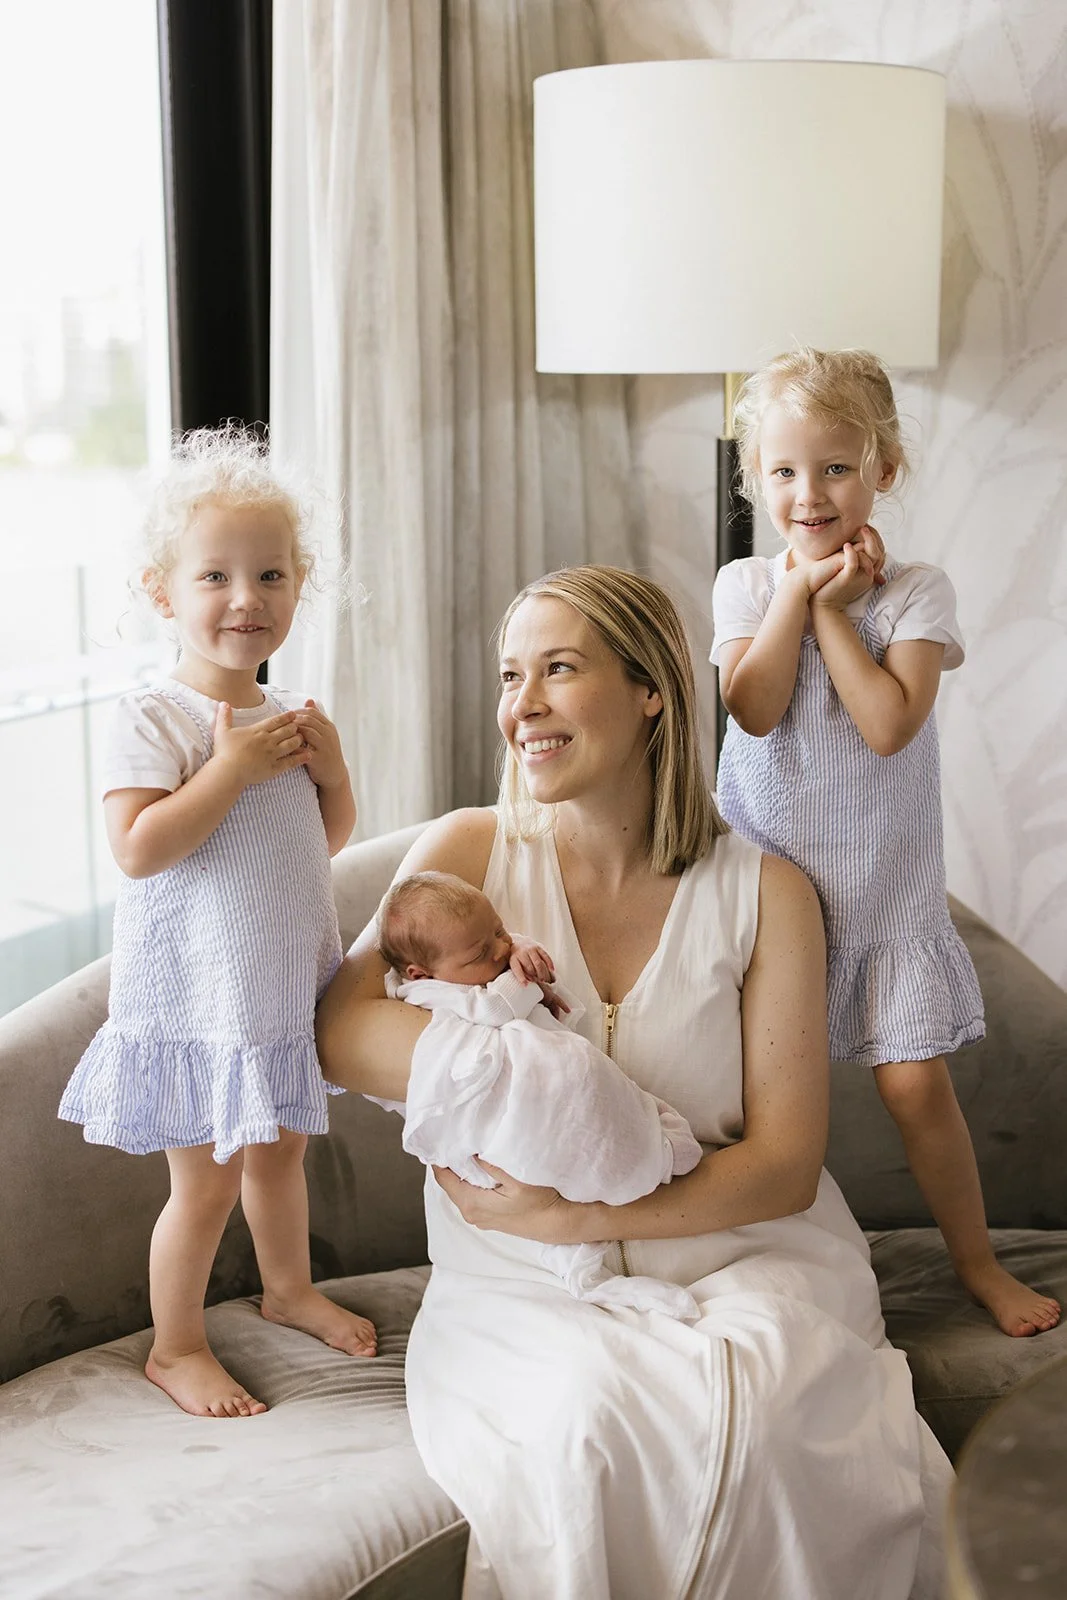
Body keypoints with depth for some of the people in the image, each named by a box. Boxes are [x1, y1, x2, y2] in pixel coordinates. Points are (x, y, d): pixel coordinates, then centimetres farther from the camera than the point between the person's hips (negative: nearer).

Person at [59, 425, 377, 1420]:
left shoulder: (290, 717, 4)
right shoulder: (152, 718, -17)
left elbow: (328, 839, 14)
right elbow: (137, 849, -26)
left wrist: (329, 766, -5)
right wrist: (233, 769, -28)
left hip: (283, 989, 7)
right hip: (193, 999, -7)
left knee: (280, 1151, 23)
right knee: (206, 1180, 3)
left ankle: (289, 1290, 46)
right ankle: (175, 1347, 22)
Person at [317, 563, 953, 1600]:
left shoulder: (762, 892, 0)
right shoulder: (470, 853, 3)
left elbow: (786, 1165, -4)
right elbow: (340, 1033, -9)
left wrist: (574, 1212, -16)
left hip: (734, 1253, 0)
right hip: (525, 1282, 1)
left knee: (748, 1412, -31)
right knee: (575, 1420, -31)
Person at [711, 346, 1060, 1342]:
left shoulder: (915, 590, -6)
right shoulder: (747, 585, -1)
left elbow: (888, 722, -21)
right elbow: (754, 708, -18)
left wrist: (833, 607, -15)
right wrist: (798, 589, -15)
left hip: (885, 885, -1)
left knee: (916, 1085, 1)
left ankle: (975, 1259, 21)